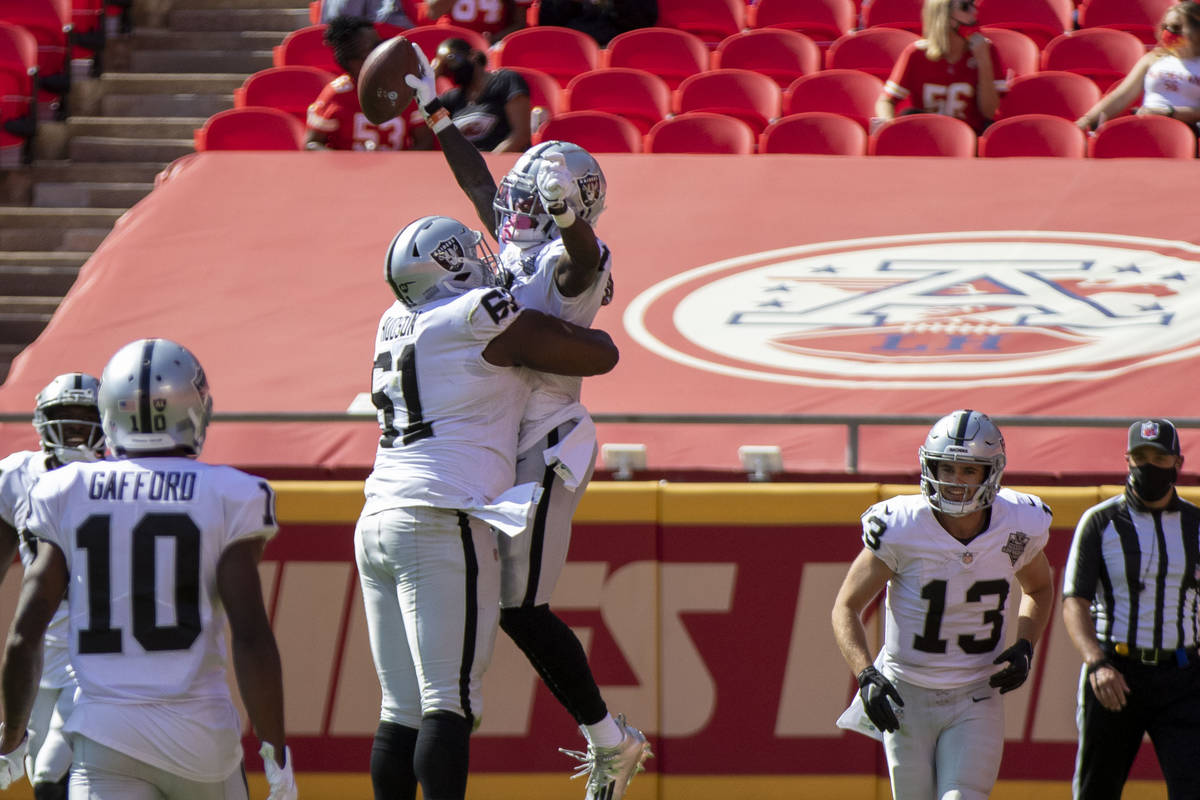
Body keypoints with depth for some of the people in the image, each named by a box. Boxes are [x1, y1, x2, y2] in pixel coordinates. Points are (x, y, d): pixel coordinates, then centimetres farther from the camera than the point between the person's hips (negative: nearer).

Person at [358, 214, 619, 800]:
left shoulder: (397, 322, 17)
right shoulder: (486, 319, -4)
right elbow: (600, 356, 5)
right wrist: (578, 326, 28)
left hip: (377, 522, 7)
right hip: (442, 523, -7)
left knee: (401, 711, 8)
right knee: (448, 705, -11)